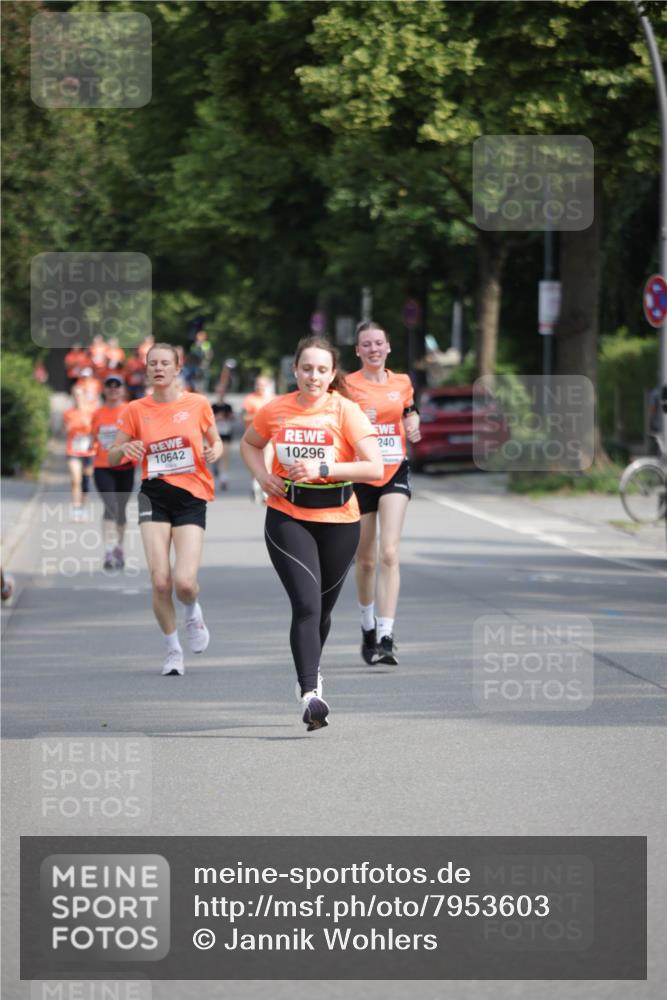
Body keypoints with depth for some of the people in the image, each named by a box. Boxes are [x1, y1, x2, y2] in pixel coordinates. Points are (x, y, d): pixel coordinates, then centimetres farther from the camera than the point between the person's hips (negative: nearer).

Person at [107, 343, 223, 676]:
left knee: (184, 583, -15)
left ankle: (193, 613, 24)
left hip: (191, 498, -1)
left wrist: (215, 450, -9)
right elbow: (112, 458, 8)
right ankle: (173, 649, 12)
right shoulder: (136, 410, 4)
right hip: (155, 496, 1)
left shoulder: (197, 404, 2)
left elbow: (215, 441, 15)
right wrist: (125, 448, -15)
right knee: (160, 582, -10)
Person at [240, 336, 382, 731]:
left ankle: (311, 673, 42)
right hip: (287, 516, -1)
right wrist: (263, 476, 0)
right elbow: (249, 444, 19)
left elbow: (375, 467, -15)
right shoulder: (276, 410, -1)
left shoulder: (346, 411, -8)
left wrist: (323, 468, -24)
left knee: (323, 607, 14)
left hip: (338, 520, 1)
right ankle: (310, 694, -23)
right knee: (307, 604, -17)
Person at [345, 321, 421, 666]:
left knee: (389, 553, -14)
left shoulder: (402, 383, 6)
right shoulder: (347, 385, -3)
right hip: (360, 477, -1)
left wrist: (413, 426, 1)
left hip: (394, 473, 1)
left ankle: (385, 637, -19)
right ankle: (368, 627, 34)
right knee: (365, 559, 9)